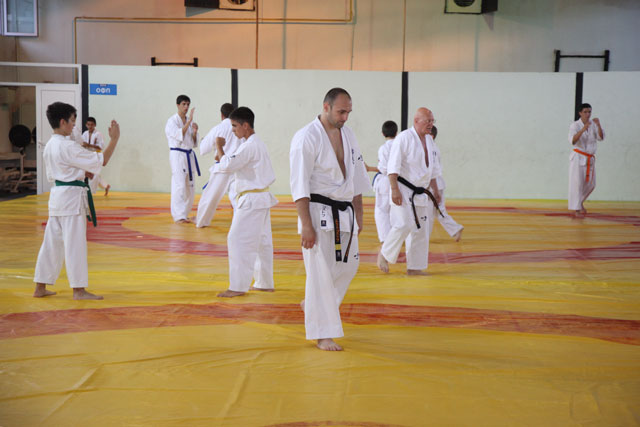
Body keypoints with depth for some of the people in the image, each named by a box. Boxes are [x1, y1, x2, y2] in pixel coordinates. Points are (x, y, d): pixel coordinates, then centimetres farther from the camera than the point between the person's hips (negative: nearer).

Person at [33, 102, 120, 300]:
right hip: (72, 196, -9)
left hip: (57, 194, 9)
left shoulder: (50, 145, 11)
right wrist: (114, 139, -8)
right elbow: (101, 160, -16)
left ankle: (40, 288, 18)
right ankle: (79, 290, 3)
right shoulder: (68, 146, -17)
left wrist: (82, 173, 13)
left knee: (52, 242, 13)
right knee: (75, 244, -3)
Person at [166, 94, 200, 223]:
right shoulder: (172, 121, -6)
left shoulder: (189, 121, 13)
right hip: (177, 155, -7)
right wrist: (189, 121, -25)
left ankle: (185, 214, 20)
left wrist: (195, 131, -4)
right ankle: (178, 216, -12)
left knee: (190, 187, 9)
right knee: (179, 186, -13)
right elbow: (179, 136, -22)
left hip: (189, 156, 7)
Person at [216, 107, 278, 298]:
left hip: (252, 200, -11)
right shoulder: (257, 143, 14)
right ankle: (265, 283, 23)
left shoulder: (249, 146, -18)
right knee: (262, 242, 15)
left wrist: (219, 148, -5)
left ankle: (238, 286, -7)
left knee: (238, 240, -9)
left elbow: (227, 166, -18)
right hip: (261, 198, 11)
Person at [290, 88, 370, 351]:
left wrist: (358, 216, 15)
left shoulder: (348, 135, 10)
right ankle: (323, 334, 3)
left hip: (344, 212, 7)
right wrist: (306, 225, -20)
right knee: (321, 271, -5)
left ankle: (311, 304, 34)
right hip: (318, 210, -7)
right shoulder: (306, 137, -13)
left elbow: (357, 178, 17)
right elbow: (299, 185, -16)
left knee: (348, 265, 12)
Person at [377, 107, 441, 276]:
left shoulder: (428, 140, 12)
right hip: (403, 190, -8)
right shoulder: (404, 138, -13)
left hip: (420, 192, 8)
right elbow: (393, 166, -18)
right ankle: (384, 254, 4)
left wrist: (436, 190, 22)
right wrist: (394, 190, -25)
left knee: (421, 230, 8)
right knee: (404, 224, -18)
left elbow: (432, 168, 23)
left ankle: (414, 268, 16)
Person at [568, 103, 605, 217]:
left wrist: (598, 125, -25)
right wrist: (582, 129, -37)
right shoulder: (575, 125, -9)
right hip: (578, 157, -5)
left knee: (590, 184, 10)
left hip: (590, 159, 5)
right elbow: (572, 140, -24)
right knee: (577, 183, -8)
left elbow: (601, 138, -10)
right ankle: (576, 209, -3)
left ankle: (580, 201, 34)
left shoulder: (593, 124, 3)